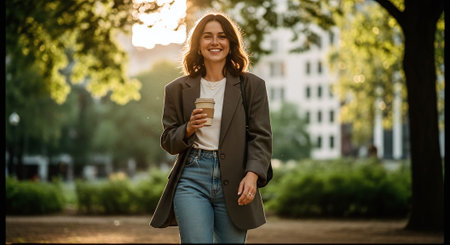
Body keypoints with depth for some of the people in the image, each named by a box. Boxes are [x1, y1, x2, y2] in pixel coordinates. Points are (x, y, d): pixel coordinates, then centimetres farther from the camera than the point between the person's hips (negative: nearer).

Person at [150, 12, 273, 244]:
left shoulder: (252, 85, 6)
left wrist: (252, 175, -16)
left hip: (234, 182, 0)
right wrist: (189, 129, -10)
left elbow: (261, 137, 0)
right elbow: (168, 142, 11)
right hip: (192, 179, 0)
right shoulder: (178, 89, 9)